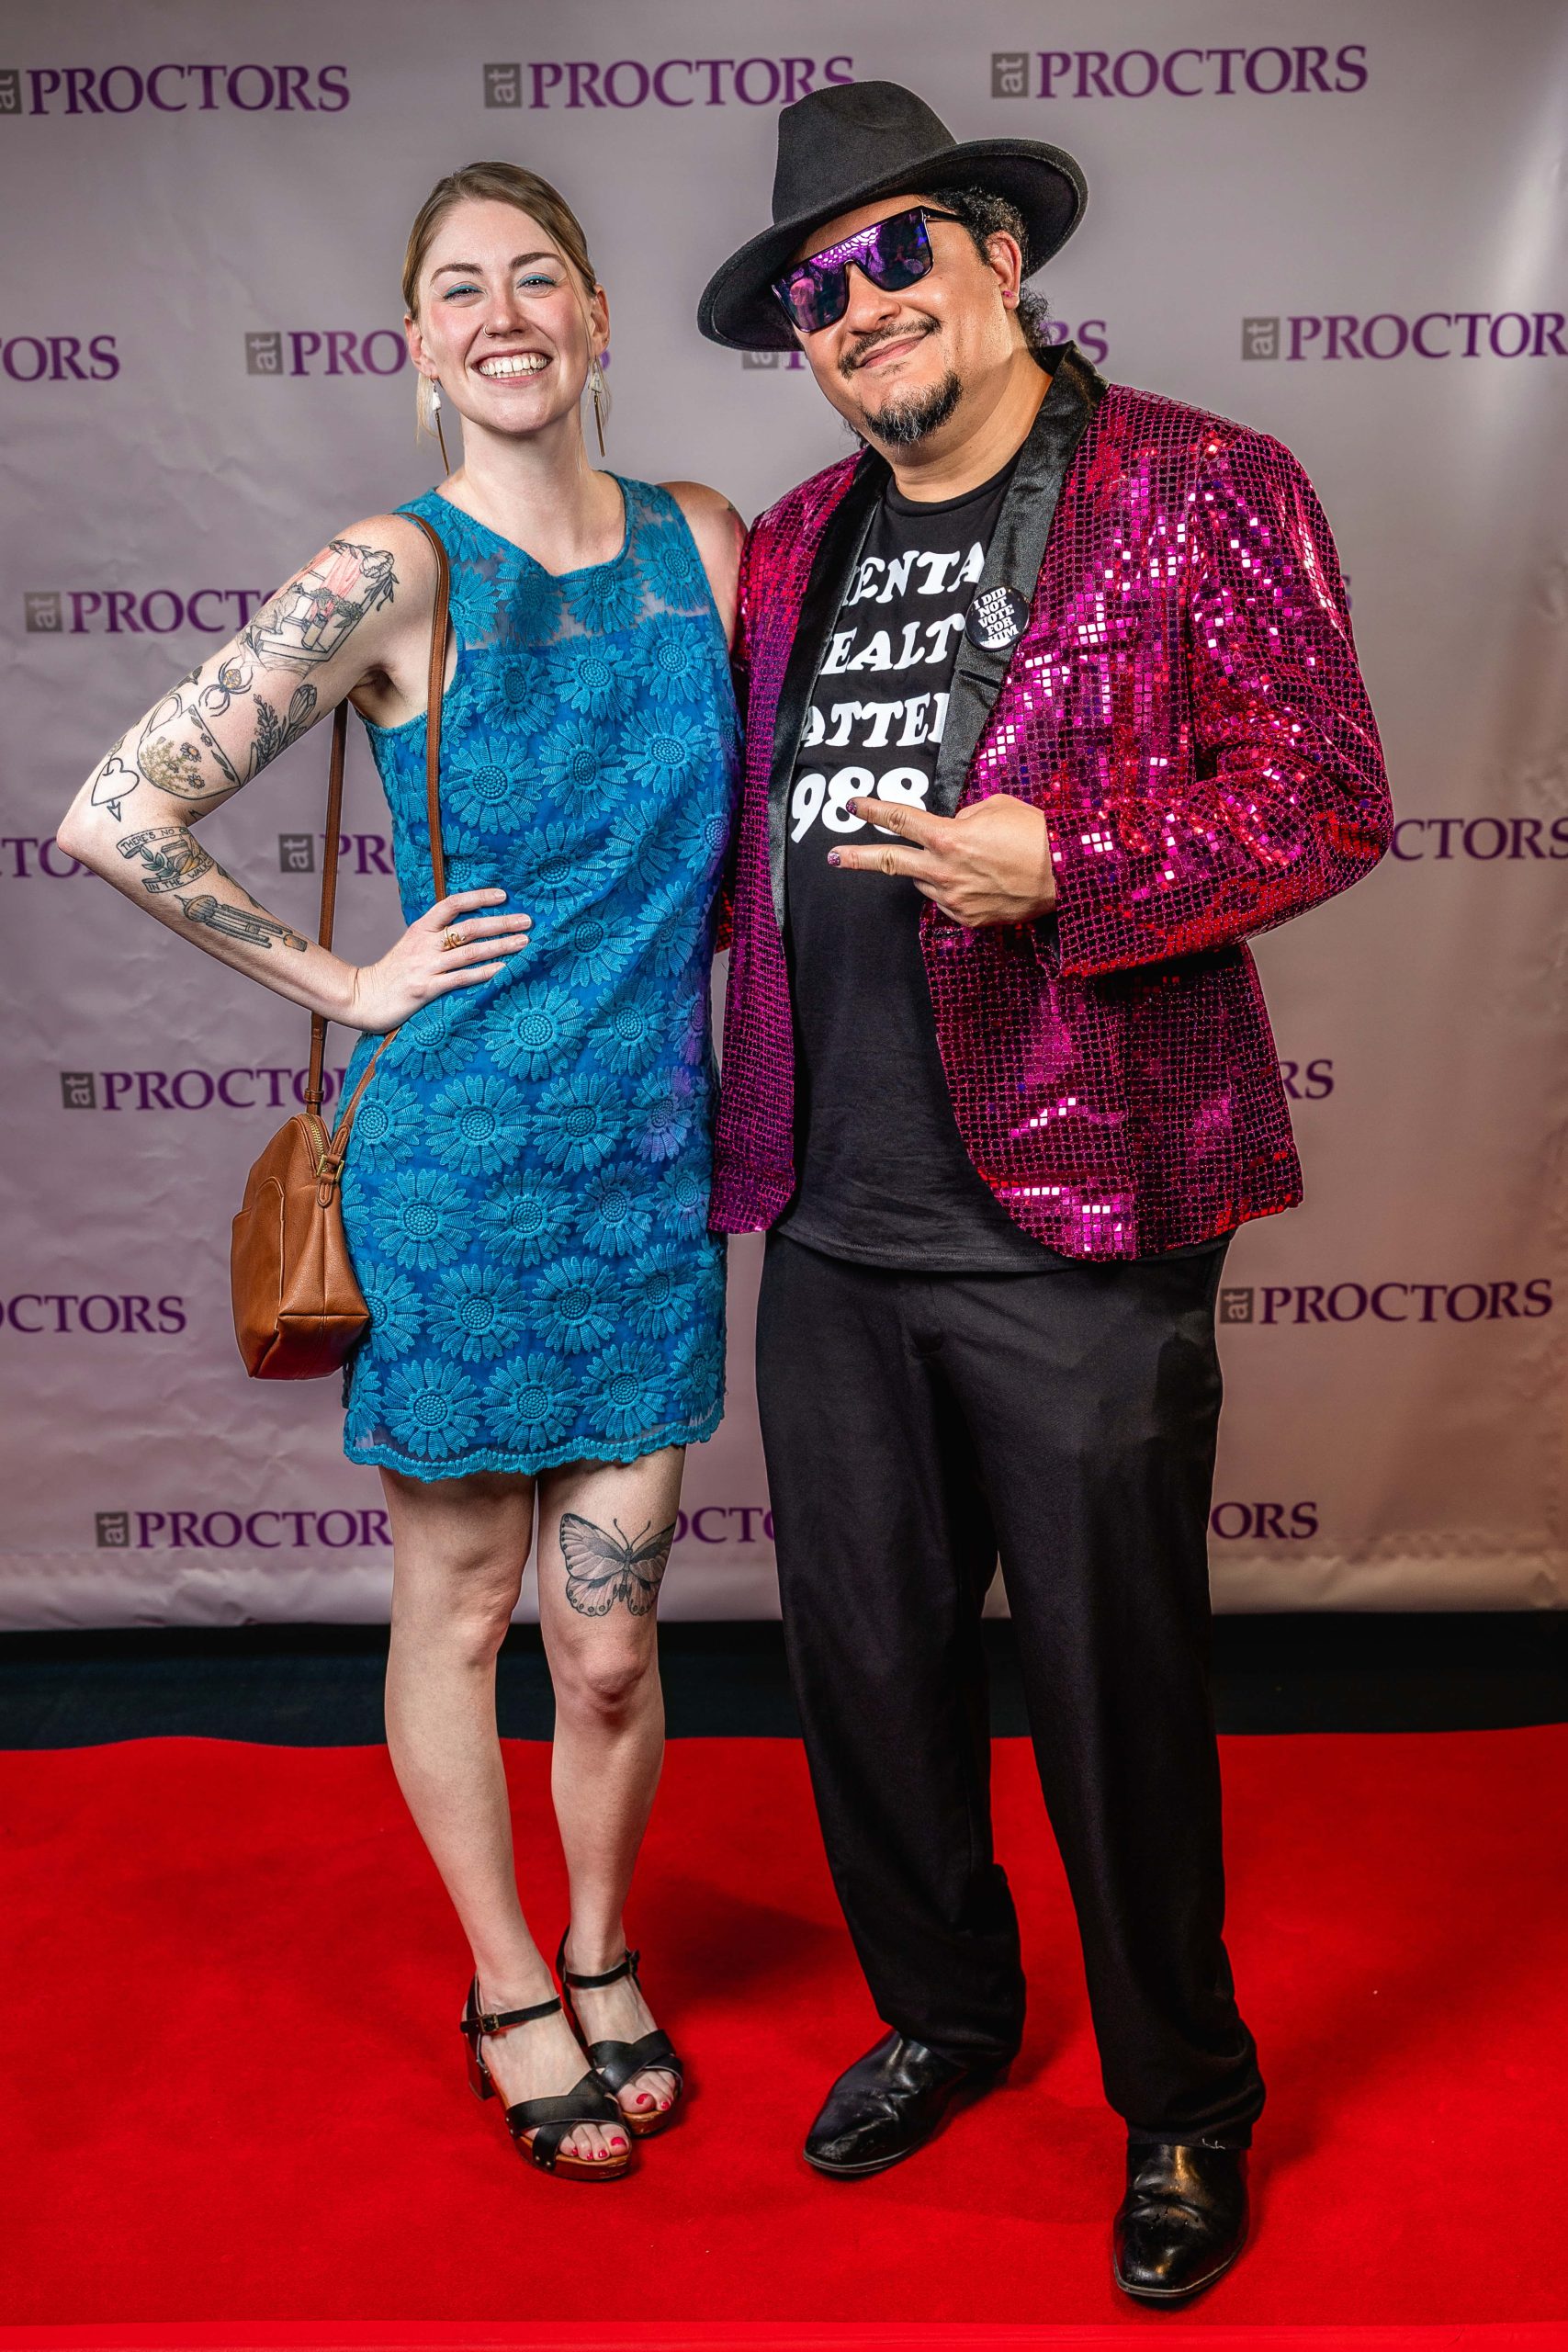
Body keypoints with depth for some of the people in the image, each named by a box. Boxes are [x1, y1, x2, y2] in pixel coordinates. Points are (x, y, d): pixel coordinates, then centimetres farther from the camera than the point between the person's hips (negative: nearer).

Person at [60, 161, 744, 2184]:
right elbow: (115, 818, -14)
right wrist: (344, 988, -8)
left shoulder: (700, 540, 5)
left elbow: (746, 829, 20)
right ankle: (509, 1990, 35)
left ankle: (601, 1953, 37)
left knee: (609, 1641, 9)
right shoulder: (395, 572, -10)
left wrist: (662, 982, 9)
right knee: (458, 1612, 12)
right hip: (454, 1159, -3)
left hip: (650, 1159, 3)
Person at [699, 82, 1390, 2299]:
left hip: (1075, 1221, -5)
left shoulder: (1200, 491, -1)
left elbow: (1324, 796, -7)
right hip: (830, 1225, 6)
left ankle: (1186, 2109, 29)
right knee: (865, 1659, 16)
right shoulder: (789, 549, 15)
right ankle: (943, 2012, 41)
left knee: (1115, 1688, 5)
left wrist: (1066, 866, -21)